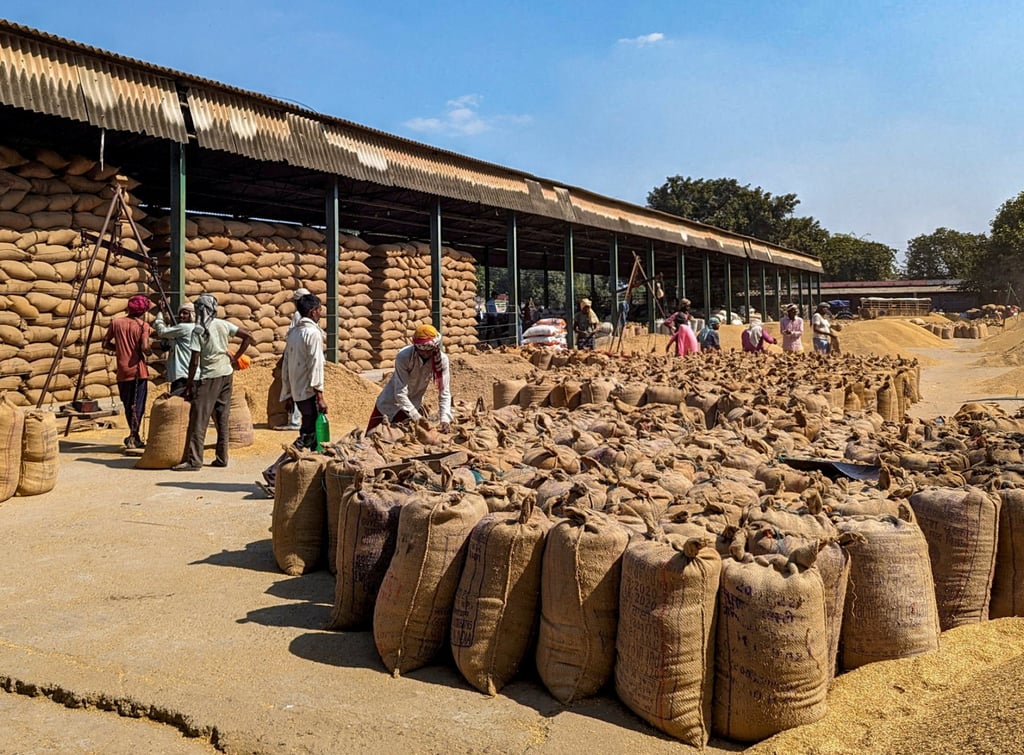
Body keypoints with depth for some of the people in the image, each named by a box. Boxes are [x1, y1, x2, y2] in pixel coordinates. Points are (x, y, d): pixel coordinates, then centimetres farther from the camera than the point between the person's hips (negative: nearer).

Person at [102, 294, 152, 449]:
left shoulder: (116, 323, 4)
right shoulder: (143, 325, -6)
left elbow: (106, 344, 6)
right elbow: (144, 347, -18)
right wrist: (149, 345, 3)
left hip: (123, 371, 4)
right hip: (138, 370, -3)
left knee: (128, 405, 14)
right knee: (138, 405, 0)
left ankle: (135, 437, 22)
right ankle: (132, 437, -10)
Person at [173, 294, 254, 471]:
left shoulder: (198, 330, -11)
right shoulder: (223, 325, 3)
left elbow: (194, 361, -13)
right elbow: (248, 337, 5)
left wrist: (188, 385, -7)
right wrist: (235, 358, 8)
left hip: (209, 377, -6)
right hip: (226, 374, 6)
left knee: (198, 419, -1)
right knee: (222, 418, 11)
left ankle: (194, 460, -1)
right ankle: (222, 458, 15)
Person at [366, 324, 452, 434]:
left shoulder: (442, 359, -22)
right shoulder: (403, 356, -31)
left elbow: (444, 392, -21)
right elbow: (400, 393, -31)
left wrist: (444, 419, -34)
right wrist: (416, 416, -39)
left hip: (414, 404, 2)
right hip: (391, 403, -2)